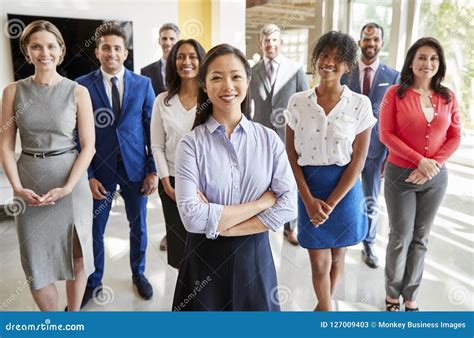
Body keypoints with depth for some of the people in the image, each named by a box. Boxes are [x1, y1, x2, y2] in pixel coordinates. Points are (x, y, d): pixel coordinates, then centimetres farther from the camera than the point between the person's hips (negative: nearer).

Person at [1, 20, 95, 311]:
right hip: (29, 182, 2)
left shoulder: (78, 92, -3)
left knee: (76, 256, 9)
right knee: (36, 261, 9)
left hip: (71, 181, -1)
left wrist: (67, 187, -15)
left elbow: (88, 145, -5)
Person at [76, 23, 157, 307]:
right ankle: (94, 282, 34)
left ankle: (139, 273, 38)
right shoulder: (83, 85, -3)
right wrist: (87, 175, -8)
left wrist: (153, 170, -3)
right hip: (100, 168, -1)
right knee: (94, 229, 11)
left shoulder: (143, 84, 0)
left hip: (135, 167, 1)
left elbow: (152, 129, 1)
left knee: (138, 225, 15)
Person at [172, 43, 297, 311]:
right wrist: (263, 202, -16)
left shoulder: (269, 139, -4)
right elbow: (192, 218, -20)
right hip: (206, 259, -1)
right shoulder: (191, 144, -11)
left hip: (255, 256, 2)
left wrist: (221, 225, -17)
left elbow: (288, 205, -11)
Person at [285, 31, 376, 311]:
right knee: (319, 261, 6)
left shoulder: (360, 104, -7)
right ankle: (326, 310, 32)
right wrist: (309, 199, -9)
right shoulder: (298, 101, -3)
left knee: (337, 254, 17)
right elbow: (291, 153, -2)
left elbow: (358, 159, -7)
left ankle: (324, 304, 43)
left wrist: (331, 203, -12)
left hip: (345, 188, 0)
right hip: (309, 187, 0)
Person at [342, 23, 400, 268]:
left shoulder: (393, 77, -1)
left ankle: (368, 245, 30)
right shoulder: (345, 73, 0)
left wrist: (391, 155, -3)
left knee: (371, 202, 12)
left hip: (375, 147, 0)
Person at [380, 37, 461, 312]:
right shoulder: (396, 93, -6)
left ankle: (411, 296, 25)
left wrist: (432, 165, -10)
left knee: (421, 238, 11)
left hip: (436, 177, 3)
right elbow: (386, 134, -10)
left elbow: (455, 137, 4)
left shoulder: (448, 97, 4)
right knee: (401, 237, 5)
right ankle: (393, 293, 24)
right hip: (400, 175, -3)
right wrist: (419, 160, -16)